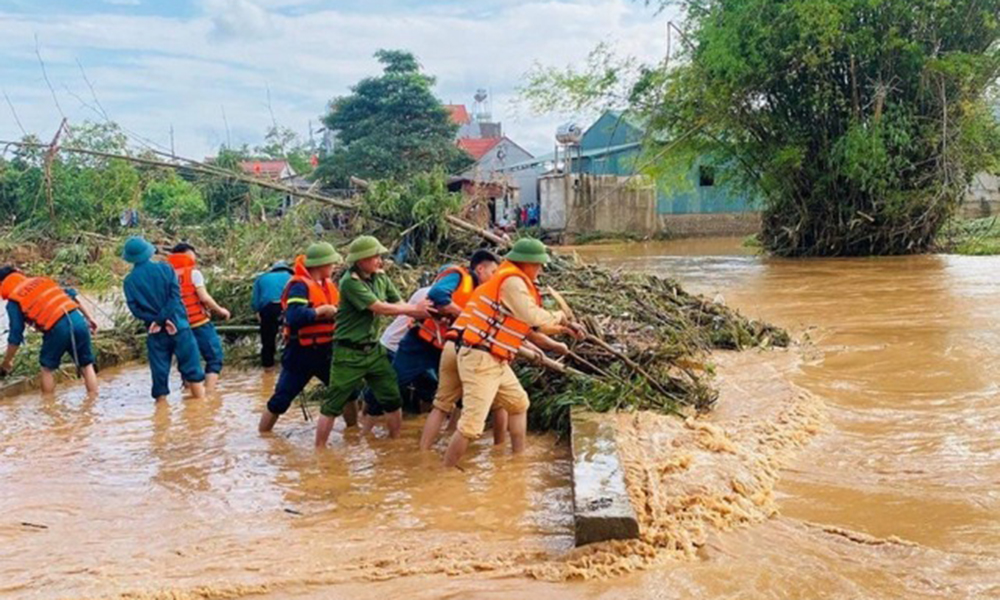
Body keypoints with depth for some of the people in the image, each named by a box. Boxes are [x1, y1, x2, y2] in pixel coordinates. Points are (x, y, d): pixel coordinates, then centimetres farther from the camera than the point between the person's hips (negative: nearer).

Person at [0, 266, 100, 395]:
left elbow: (16, 336, 9)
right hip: (78, 320, 4)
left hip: (57, 329, -4)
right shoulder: (42, 280, 24)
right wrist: (88, 317, 25)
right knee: (86, 365, 16)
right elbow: (70, 295, 20)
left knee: (47, 368, 19)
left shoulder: (13, 303, 10)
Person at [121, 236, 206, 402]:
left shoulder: (130, 281, 1)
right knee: (192, 369, 6)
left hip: (156, 333, 1)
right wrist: (164, 319, -12)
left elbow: (134, 308, -5)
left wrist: (155, 321, -7)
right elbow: (175, 295, -10)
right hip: (178, 327, -1)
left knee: (159, 373, 7)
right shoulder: (165, 269, -1)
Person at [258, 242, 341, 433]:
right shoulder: (300, 285, -18)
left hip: (326, 350, 7)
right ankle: (263, 434, 15)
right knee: (282, 398, 1)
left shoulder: (328, 284, 9)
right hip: (302, 352, -7)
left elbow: (334, 312, 11)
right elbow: (294, 317, -31)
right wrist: (321, 311, -22)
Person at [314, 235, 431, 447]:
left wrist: (425, 314, -16)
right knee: (333, 405, 1)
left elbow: (399, 304, 0)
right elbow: (379, 307, -23)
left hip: (374, 349, 7)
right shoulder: (350, 281, -19)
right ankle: (319, 449, 12)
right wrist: (415, 308, -16)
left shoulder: (381, 277, 3)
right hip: (349, 353, -7)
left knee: (393, 399, 10)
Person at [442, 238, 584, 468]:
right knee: (472, 425, -13)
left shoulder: (515, 281, 15)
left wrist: (552, 345, 17)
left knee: (519, 403, 24)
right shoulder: (512, 281, -16)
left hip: (496, 360, 11)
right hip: (480, 360, -11)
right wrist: (560, 318, -6)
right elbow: (535, 318, -25)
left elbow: (525, 325, 21)